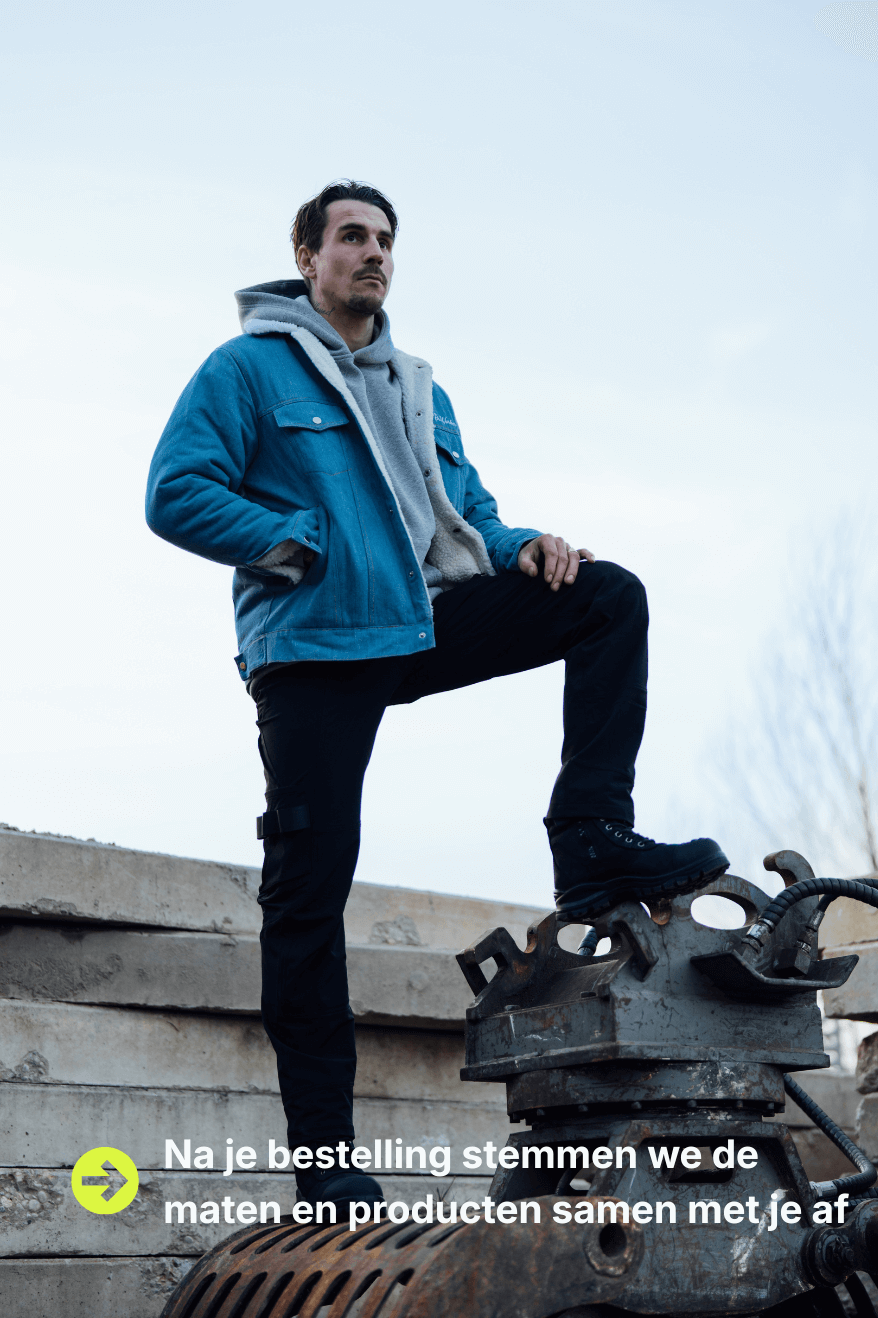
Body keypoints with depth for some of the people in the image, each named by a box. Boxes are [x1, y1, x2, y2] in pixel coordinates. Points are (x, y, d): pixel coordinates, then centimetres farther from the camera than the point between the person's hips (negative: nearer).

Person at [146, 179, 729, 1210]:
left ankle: (592, 841, -18)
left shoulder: (420, 393, 23)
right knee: (311, 883, -7)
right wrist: (306, 546, -14)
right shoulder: (249, 368, 3)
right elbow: (176, 493, -8)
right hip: (314, 651, -6)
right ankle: (324, 1154, -1)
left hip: (422, 624, 6)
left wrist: (523, 546, -2)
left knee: (610, 594, -8)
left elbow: (467, 513, 21)